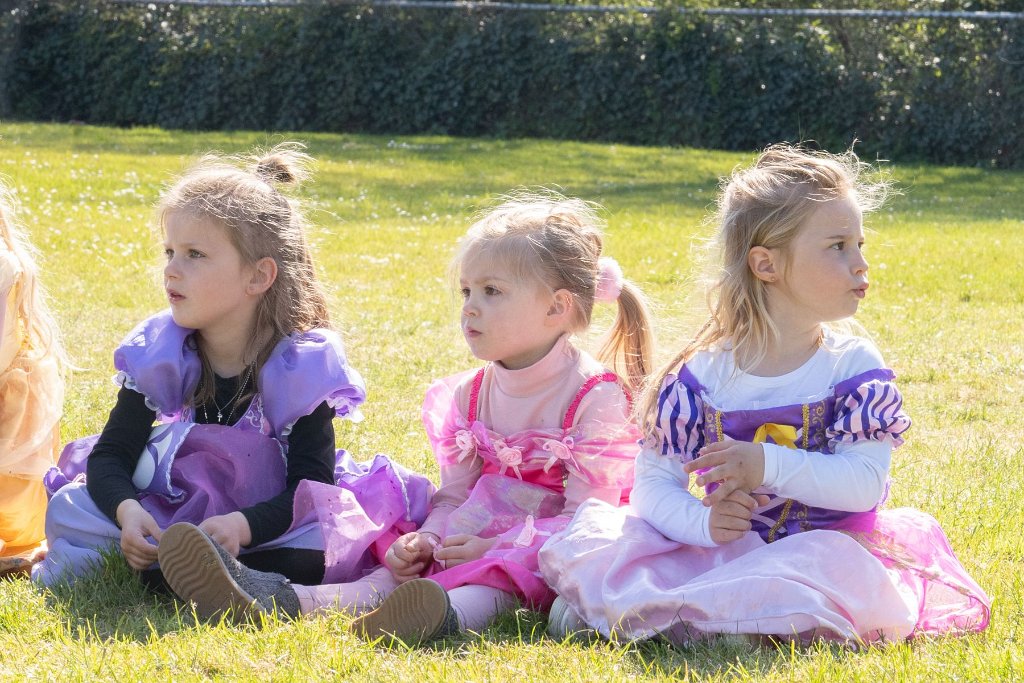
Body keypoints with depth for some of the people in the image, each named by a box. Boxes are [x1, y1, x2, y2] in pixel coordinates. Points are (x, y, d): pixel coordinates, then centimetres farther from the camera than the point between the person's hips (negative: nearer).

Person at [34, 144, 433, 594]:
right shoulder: (156, 352, -6)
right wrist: (126, 510, -31)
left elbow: (311, 486, -20)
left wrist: (243, 524, -38)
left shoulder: (303, 363, -16)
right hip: (173, 502, 3)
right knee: (69, 511, -16)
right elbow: (111, 455, -8)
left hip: (268, 517, -2)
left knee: (324, 548, -36)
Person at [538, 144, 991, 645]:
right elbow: (654, 483, -2)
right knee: (587, 535, -15)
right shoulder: (702, 374, 1)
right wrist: (702, 521, -24)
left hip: (822, 545, -1)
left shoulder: (855, 366, 0)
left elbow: (865, 483, -11)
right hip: (724, 545, 1)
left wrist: (770, 466, -23)